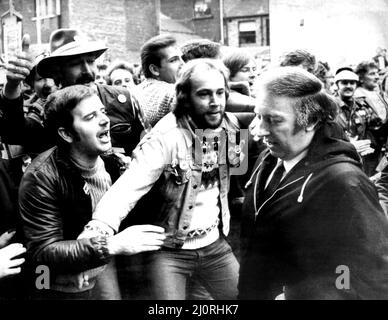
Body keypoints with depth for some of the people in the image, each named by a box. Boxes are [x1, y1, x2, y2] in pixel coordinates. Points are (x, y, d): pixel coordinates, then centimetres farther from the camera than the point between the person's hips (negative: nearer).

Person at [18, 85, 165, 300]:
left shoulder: (112, 162, -8)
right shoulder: (42, 178, -25)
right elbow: (42, 253, -28)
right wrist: (111, 245, -37)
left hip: (105, 277, 4)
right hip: (62, 290, -4)